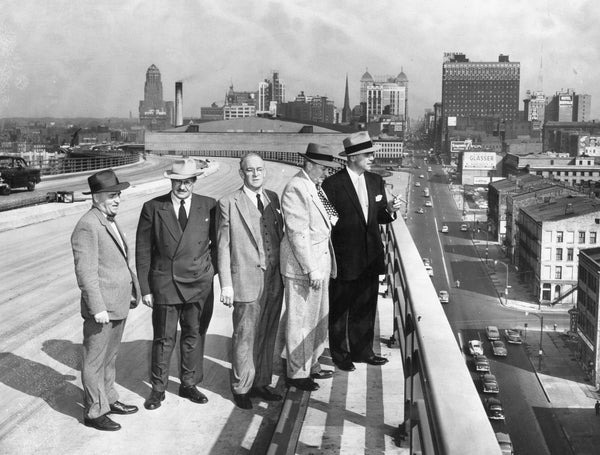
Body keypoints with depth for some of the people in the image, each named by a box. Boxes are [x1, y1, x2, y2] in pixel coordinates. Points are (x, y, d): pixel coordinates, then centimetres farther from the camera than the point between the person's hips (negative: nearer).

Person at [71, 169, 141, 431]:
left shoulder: (109, 222, 11)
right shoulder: (87, 226, -19)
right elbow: (85, 272, -22)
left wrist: (131, 290, 21)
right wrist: (98, 309, -23)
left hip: (118, 305, 9)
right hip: (102, 308, -9)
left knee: (110, 357, 21)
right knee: (95, 361, 4)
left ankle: (108, 399, 35)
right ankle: (94, 412, 15)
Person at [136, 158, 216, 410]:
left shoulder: (209, 206, 1)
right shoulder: (153, 208, -2)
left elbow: (219, 241, 12)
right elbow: (143, 251, 0)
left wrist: (211, 267, 2)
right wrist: (145, 289, -3)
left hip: (199, 284, 2)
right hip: (164, 283, -1)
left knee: (194, 336, 12)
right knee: (164, 339, 6)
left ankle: (189, 384, 29)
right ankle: (158, 389, 21)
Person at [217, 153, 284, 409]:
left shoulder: (273, 199, 9)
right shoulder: (229, 204, -5)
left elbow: (279, 235, 13)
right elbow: (223, 246, -5)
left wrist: (283, 270, 6)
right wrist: (226, 285, -8)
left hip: (274, 280, 5)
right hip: (246, 280, -5)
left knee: (268, 335, 13)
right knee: (245, 338, 4)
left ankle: (261, 383, 28)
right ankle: (241, 388, 20)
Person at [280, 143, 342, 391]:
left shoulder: (315, 186, 12)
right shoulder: (295, 189, -18)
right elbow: (298, 233, -21)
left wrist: (332, 217, 3)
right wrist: (311, 269, -21)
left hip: (320, 262, 10)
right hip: (303, 265, -10)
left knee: (319, 317, 19)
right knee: (301, 320, 2)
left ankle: (312, 364, 33)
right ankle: (298, 373, 15)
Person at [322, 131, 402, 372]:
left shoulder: (376, 181, 8)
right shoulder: (332, 184, -11)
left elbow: (378, 217, 12)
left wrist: (389, 210, -10)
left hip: (370, 258, 5)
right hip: (344, 258, -5)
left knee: (366, 307, 13)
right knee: (340, 309, 8)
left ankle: (362, 350, 27)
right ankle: (340, 354, 23)